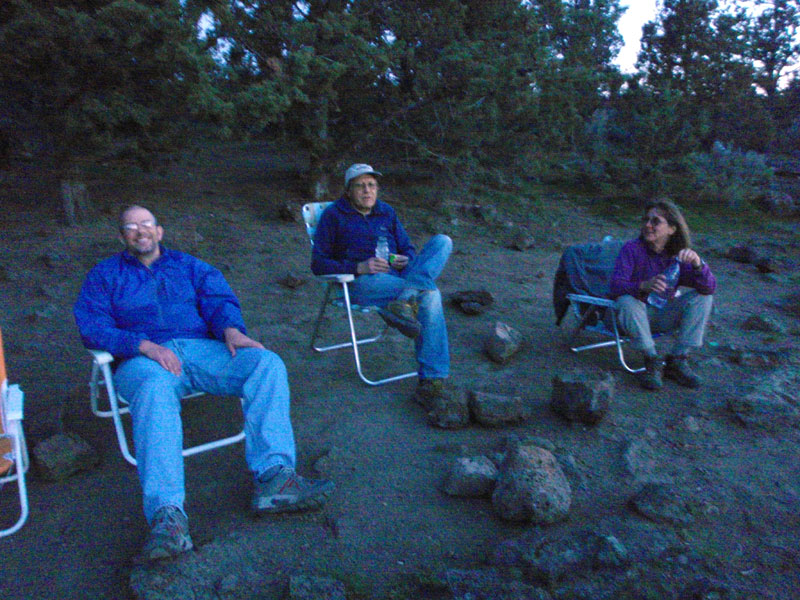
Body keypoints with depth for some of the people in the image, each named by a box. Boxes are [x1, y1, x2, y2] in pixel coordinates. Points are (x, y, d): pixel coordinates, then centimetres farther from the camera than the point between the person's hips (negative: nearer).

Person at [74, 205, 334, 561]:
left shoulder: (188, 266, 27)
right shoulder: (105, 275, 20)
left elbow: (219, 299, 12)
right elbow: (93, 328, 4)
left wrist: (231, 328, -13)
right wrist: (145, 345, -15)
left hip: (200, 349, 3)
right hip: (143, 359, -2)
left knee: (267, 364, -25)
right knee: (155, 390, -41)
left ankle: (273, 477, -35)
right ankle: (166, 515, -49)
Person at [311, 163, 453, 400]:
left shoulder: (387, 212, 21)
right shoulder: (334, 215, 7)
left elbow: (408, 249, 25)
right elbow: (318, 263, 0)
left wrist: (406, 261, -3)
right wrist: (359, 267, -16)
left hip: (398, 276, 6)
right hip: (361, 283, -6)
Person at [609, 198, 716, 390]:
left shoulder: (680, 255, -5)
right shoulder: (631, 249, -16)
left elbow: (709, 287, -14)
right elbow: (615, 284, -29)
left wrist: (698, 263, -35)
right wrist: (644, 286, -49)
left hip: (662, 316, 4)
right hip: (636, 315, -4)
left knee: (702, 297, -13)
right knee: (627, 301, -36)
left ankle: (677, 361, -14)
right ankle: (652, 362, -20)